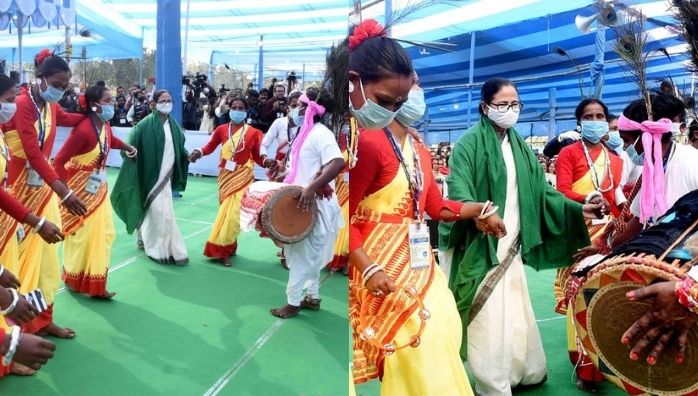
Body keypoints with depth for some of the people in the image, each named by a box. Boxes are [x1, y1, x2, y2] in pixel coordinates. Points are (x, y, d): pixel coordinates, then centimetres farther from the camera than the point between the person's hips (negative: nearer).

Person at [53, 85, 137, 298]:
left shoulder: (105, 126, -2)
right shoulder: (83, 130, -26)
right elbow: (59, 162, -24)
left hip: (98, 189, 8)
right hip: (80, 190, -8)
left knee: (103, 233, 9)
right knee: (80, 235, 6)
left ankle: (95, 285, 19)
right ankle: (73, 279, 28)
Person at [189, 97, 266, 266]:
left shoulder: (253, 133, -2)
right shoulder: (221, 129, 1)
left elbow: (257, 156, 1)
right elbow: (210, 146, 6)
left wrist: (268, 162, -18)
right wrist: (198, 152, -14)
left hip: (243, 176, -2)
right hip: (225, 175, 2)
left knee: (233, 212, -8)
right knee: (228, 211, 4)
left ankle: (221, 248, 5)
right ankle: (226, 248, 19)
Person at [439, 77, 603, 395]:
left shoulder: (519, 146, 14)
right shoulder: (470, 143, -8)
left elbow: (540, 189, 15)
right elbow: (458, 190, -20)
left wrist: (577, 210, 6)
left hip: (511, 245, 7)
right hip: (481, 245, -6)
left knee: (516, 313, 14)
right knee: (488, 317, -2)